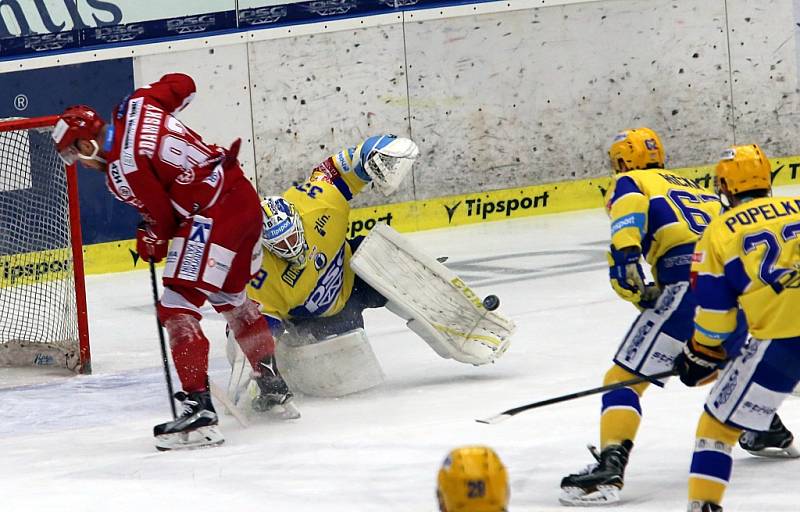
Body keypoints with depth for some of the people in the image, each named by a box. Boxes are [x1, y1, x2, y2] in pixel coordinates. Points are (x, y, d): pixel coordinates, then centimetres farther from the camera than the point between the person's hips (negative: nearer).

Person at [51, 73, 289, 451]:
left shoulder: (121, 168, -15)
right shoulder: (136, 104, 6)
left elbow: (162, 215, -9)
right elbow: (182, 85, 21)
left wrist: (152, 241, 12)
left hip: (212, 215, -10)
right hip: (245, 196, 10)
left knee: (178, 309, -11)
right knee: (230, 298, 28)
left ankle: (198, 409, -20)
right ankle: (274, 388, 36)